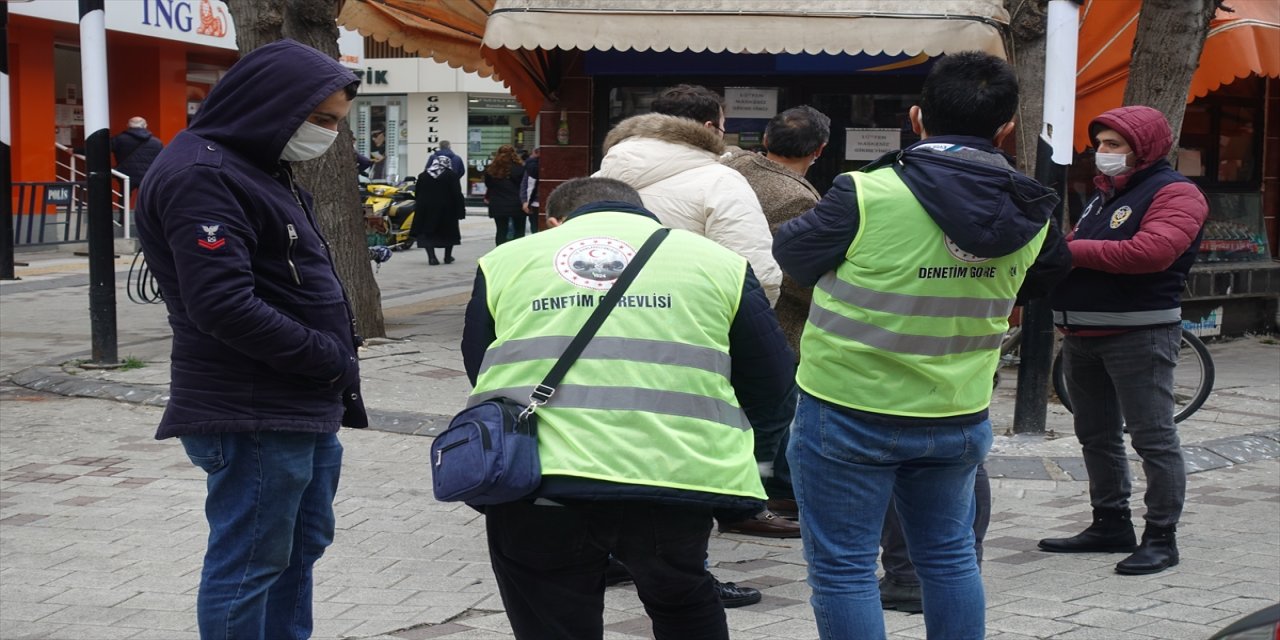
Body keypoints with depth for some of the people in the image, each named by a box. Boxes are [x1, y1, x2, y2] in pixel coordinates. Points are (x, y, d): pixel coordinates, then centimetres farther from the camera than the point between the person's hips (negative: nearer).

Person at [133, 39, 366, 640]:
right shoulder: (201, 176, -16)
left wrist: (335, 381, 7)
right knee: (247, 566, -1)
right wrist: (331, 359, -15)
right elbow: (225, 307, -25)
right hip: (252, 417, -10)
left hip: (305, 410, 10)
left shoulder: (264, 168, 16)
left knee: (300, 549, 17)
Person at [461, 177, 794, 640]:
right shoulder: (715, 260, 15)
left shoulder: (504, 260, 17)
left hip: (533, 483, 0)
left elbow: (477, 370, 24)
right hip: (674, 477, 1)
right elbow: (772, 384, 14)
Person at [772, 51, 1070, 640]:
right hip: (959, 417, 5)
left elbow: (792, 253, -3)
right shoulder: (1028, 218, -2)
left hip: (849, 415, -5)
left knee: (842, 567, 5)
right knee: (950, 555, 21)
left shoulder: (868, 197, -19)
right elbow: (1051, 273, 18)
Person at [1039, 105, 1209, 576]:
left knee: (1153, 439, -4)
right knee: (1096, 436, 14)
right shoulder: (1104, 194, 19)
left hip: (1139, 336, -9)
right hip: (1083, 336, 9)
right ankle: (1110, 526, 25)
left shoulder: (1175, 193, -9)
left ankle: (1161, 538, 1)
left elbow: (1151, 251, -25)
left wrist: (1071, 249, -18)